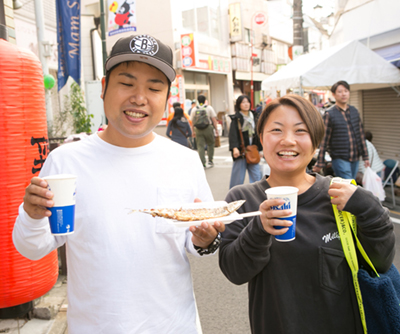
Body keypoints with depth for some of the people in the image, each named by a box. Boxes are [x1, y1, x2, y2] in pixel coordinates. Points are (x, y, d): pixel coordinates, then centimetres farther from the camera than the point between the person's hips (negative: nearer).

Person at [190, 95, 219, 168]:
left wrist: (193, 132, 15)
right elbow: (214, 119, -3)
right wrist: (216, 130, 0)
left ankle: (202, 164, -5)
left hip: (198, 130, 1)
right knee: (210, 144, 16)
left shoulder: (194, 110, 7)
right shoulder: (209, 108, 3)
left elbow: (191, 121, 8)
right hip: (208, 128, -1)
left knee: (200, 147, 1)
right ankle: (210, 161, 14)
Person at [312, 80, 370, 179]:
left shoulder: (354, 111, 10)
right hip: (340, 159, -6)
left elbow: (361, 135, 15)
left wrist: (365, 157, 13)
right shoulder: (330, 114, -7)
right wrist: (320, 163, -8)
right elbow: (324, 140, -8)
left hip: (355, 159, 6)